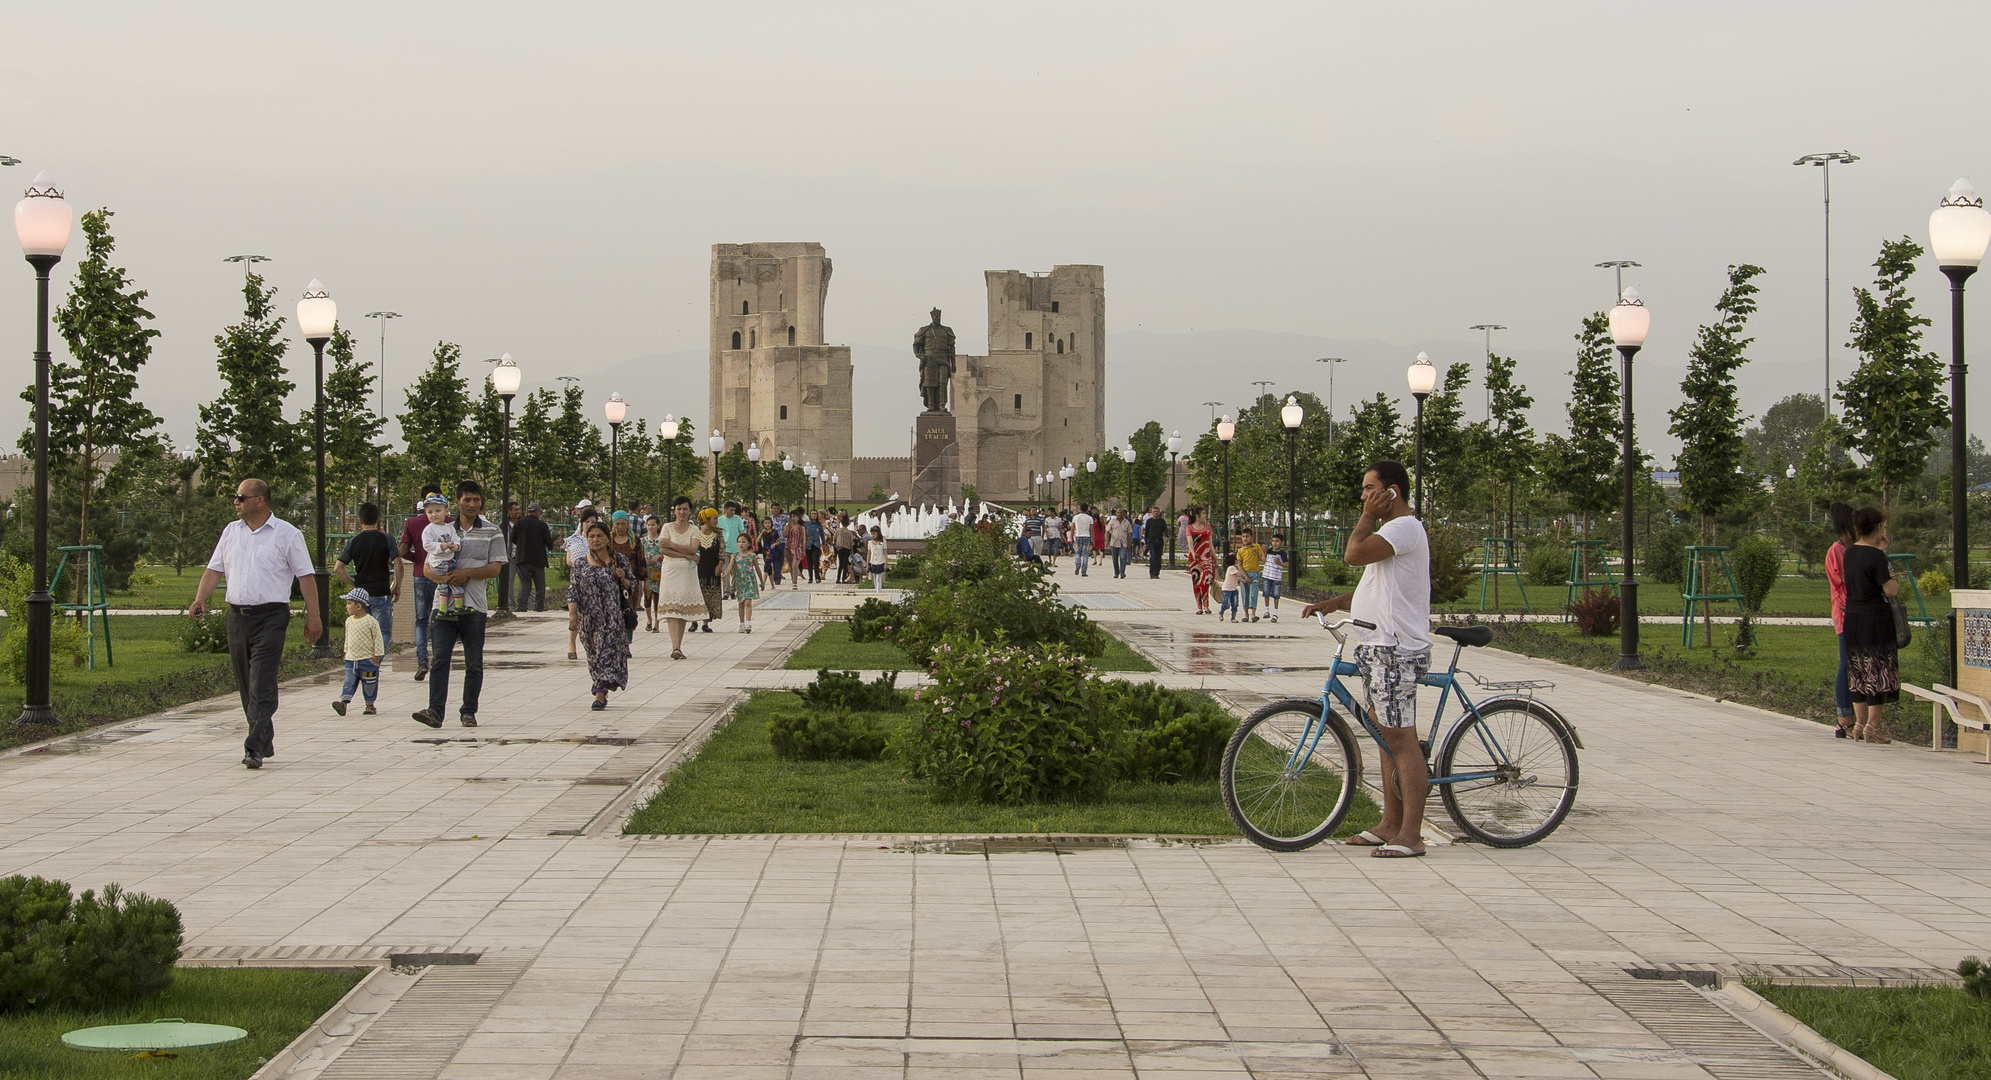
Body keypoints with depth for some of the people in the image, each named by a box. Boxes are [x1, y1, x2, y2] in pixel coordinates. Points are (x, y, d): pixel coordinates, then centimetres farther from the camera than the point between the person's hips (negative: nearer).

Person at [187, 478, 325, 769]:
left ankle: (255, 749, -17)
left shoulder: (287, 534, -2)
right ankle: (265, 743, 24)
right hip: (237, 615, 6)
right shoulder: (231, 532, 14)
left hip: (271, 616, -6)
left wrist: (312, 616, -8)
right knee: (246, 685, 10)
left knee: (262, 685, -13)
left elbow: (306, 576, -2)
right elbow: (214, 569, 14)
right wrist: (200, 599, -2)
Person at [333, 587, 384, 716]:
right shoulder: (349, 621, 7)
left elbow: (378, 639, -7)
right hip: (351, 659, 5)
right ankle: (343, 702, -16)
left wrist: (377, 655, -8)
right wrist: (346, 652, 19)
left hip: (367, 659, -4)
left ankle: (370, 705, 18)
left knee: (369, 684, 5)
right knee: (349, 682, -6)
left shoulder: (371, 622, -11)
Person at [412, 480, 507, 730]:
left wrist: (467, 573, -16)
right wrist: (444, 578, -10)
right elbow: (427, 568, 10)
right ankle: (435, 711, -17)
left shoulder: (491, 532, 7)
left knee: (473, 663, 5)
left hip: (474, 606, -1)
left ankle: (468, 712, 15)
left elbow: (495, 568, -3)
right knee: (440, 658, -11)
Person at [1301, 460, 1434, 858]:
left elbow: (1353, 554, -26)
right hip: (1378, 650, 11)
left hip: (1395, 650, -11)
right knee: (1387, 737, 14)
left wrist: (1368, 517, -11)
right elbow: (1372, 592, 25)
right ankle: (1391, 824, 20)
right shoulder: (1390, 531, 22)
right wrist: (1331, 604, 12)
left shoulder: (1405, 528, -13)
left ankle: (1411, 834, -10)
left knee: (1401, 740, -10)